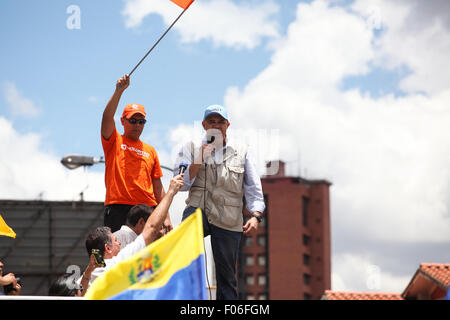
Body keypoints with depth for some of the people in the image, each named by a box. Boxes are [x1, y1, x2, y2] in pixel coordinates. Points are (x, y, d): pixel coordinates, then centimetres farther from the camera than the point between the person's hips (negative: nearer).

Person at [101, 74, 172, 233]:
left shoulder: (150, 151, 19)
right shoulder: (115, 141, 11)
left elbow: (158, 187, 18)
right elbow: (107, 117, -8)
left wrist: (166, 216, 11)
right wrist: (119, 91, -18)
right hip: (118, 206, -3)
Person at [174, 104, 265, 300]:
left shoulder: (241, 151, 14)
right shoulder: (192, 149, 12)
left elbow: (253, 188, 12)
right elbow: (182, 184, 3)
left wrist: (255, 215, -2)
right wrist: (199, 161, -10)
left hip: (229, 219, 1)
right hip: (198, 211, -1)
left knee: (227, 275, 1)